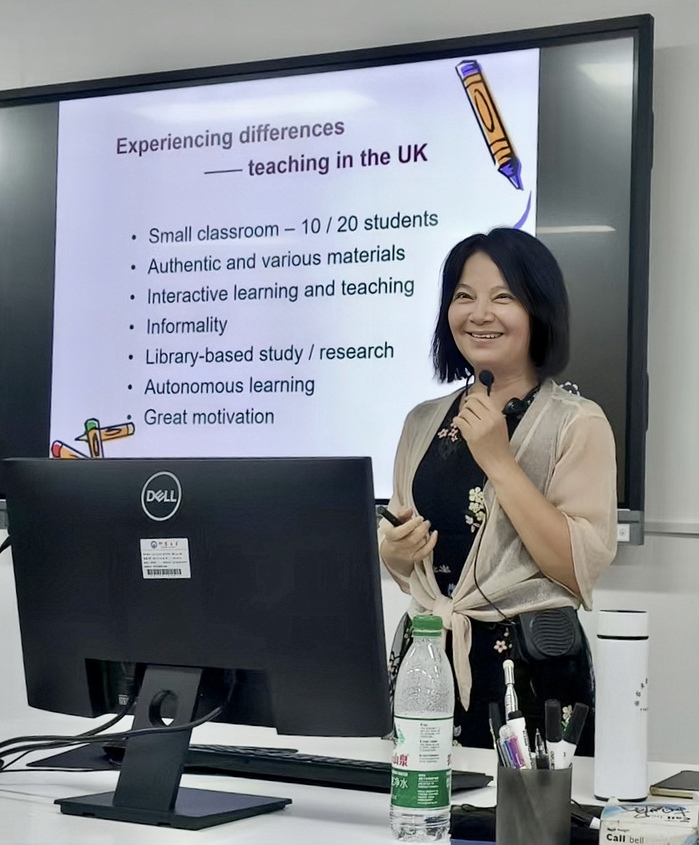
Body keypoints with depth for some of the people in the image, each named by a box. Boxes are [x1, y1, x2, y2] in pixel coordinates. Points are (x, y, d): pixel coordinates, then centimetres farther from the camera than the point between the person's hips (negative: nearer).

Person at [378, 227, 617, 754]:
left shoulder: (577, 423, -6)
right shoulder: (424, 423, 9)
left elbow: (580, 567, -16)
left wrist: (498, 460, -17)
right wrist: (396, 549, -5)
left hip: (532, 670, -4)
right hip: (425, 660, 5)